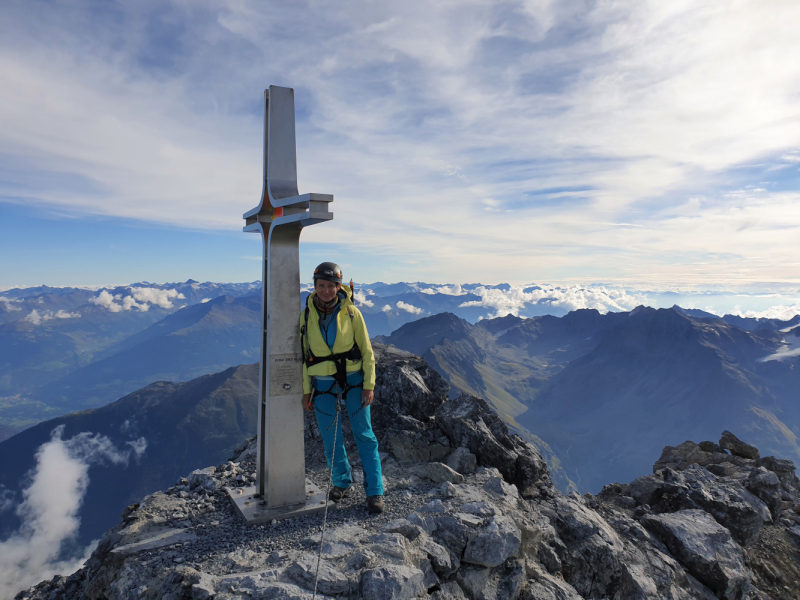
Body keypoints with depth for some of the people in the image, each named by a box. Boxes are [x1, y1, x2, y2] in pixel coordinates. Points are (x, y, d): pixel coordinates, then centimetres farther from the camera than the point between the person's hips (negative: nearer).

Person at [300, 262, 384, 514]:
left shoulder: (351, 312, -6)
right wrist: (305, 390, 4)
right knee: (331, 438, 9)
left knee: (364, 435, 0)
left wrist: (369, 385, -6)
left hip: (352, 379, -2)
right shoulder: (306, 315, -1)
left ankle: (375, 491, 10)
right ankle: (342, 481, 31)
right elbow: (302, 354, 5)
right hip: (322, 383, 2)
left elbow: (366, 351, -2)